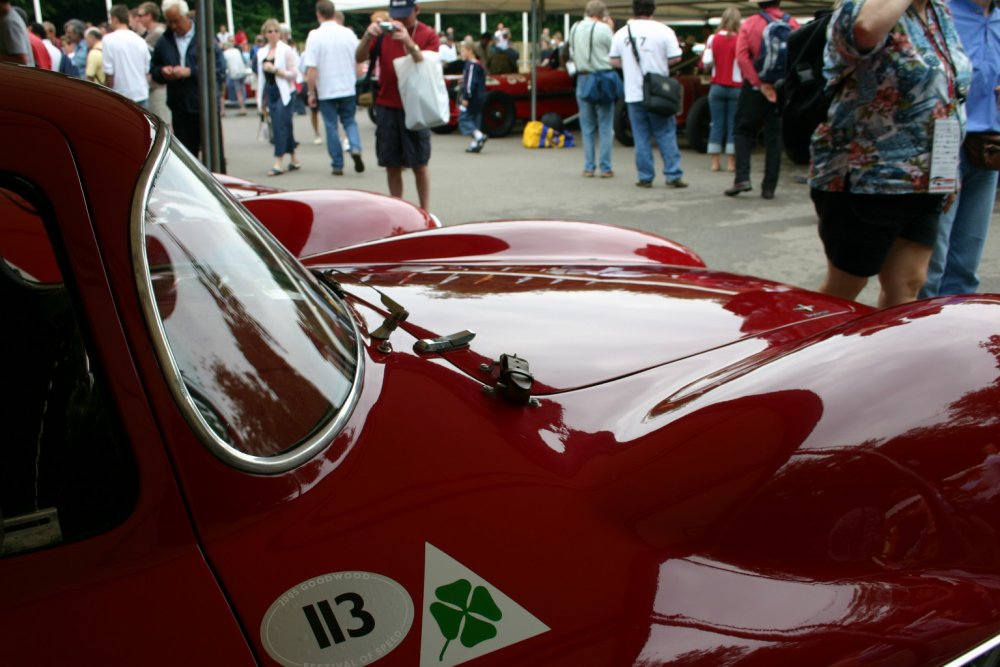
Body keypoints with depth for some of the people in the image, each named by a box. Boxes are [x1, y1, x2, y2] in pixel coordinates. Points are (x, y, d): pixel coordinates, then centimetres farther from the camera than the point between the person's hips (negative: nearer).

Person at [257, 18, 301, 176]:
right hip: (270, 92, 6)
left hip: (284, 93, -6)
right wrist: (261, 99, 18)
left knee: (280, 126, -12)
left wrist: (275, 69, -19)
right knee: (284, 127, 9)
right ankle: (294, 160, 19)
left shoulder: (286, 50, -4)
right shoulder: (262, 53, 12)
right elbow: (262, 77, 18)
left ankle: (278, 163, -14)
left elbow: (293, 74, -8)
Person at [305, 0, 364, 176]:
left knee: (331, 127, 8)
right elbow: (357, 63, 6)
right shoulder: (348, 33, -1)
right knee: (349, 121, 17)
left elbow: (311, 69, -14)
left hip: (326, 90, -2)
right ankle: (355, 148, -9)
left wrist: (311, 92, -4)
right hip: (348, 88, 3)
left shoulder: (315, 36, -11)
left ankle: (337, 165, 11)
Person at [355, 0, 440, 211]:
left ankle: (425, 212, 9)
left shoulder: (428, 35, -2)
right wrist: (368, 36, -24)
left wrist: (409, 43, -30)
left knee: (419, 164, 0)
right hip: (387, 107, 3)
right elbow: (359, 58, -4)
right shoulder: (384, 31, 4)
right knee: (391, 165, 5)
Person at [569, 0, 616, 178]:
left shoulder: (574, 28, 6)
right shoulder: (603, 29, -11)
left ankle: (588, 167, 9)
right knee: (605, 127, 2)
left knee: (587, 127, 11)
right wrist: (612, 30, 5)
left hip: (583, 79, 4)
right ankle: (605, 168, 2)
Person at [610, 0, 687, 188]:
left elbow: (614, 61, 6)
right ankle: (673, 176, 1)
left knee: (641, 137, 7)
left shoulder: (621, 34, 2)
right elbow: (675, 58, -6)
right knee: (666, 134, 4)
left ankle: (645, 177, 7)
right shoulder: (663, 31, -7)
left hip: (633, 94, 2)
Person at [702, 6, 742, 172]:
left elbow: (706, 62, -6)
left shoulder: (713, 38, -2)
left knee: (717, 124, 7)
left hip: (717, 87, 2)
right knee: (733, 125, 3)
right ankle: (732, 162, 3)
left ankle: (715, 162, 7)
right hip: (735, 87, -2)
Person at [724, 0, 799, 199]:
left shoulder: (749, 24, -2)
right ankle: (769, 187, 6)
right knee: (774, 137, 6)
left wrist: (759, 84, -14)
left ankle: (742, 178, -3)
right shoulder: (793, 24, 0)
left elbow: (742, 57, -13)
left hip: (754, 87, -1)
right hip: (782, 90, 1)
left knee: (744, 132, 11)